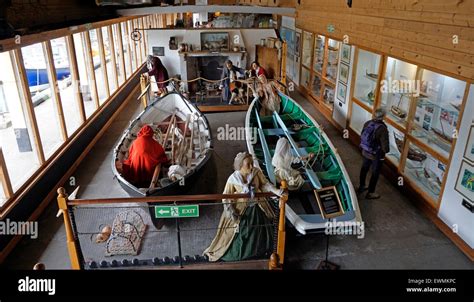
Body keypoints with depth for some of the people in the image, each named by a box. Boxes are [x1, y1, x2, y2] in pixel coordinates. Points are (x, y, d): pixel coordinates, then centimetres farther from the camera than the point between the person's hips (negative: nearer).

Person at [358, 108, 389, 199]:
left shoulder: (367, 123, -11)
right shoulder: (382, 128, -30)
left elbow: (362, 136, 2)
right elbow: (385, 144, -24)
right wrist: (386, 150, -2)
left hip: (365, 152, 6)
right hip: (376, 155, -6)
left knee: (364, 168, 24)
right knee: (375, 173, 13)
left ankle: (361, 187, 43)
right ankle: (370, 193, 26)